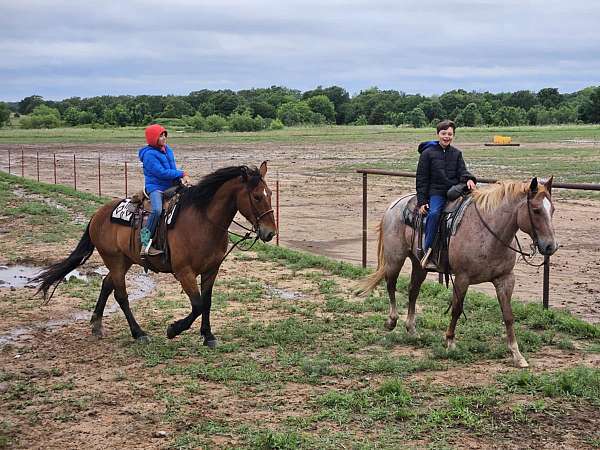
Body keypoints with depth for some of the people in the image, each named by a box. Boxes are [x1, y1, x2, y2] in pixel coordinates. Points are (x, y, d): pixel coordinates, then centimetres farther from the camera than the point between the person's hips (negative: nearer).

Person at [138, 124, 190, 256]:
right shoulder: (149, 154, -13)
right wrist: (182, 174, -12)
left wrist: (180, 178, -7)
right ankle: (146, 241, -27)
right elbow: (162, 172, -19)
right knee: (157, 210, -33)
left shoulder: (168, 150, 12)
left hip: (170, 186, 9)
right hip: (155, 187, -9)